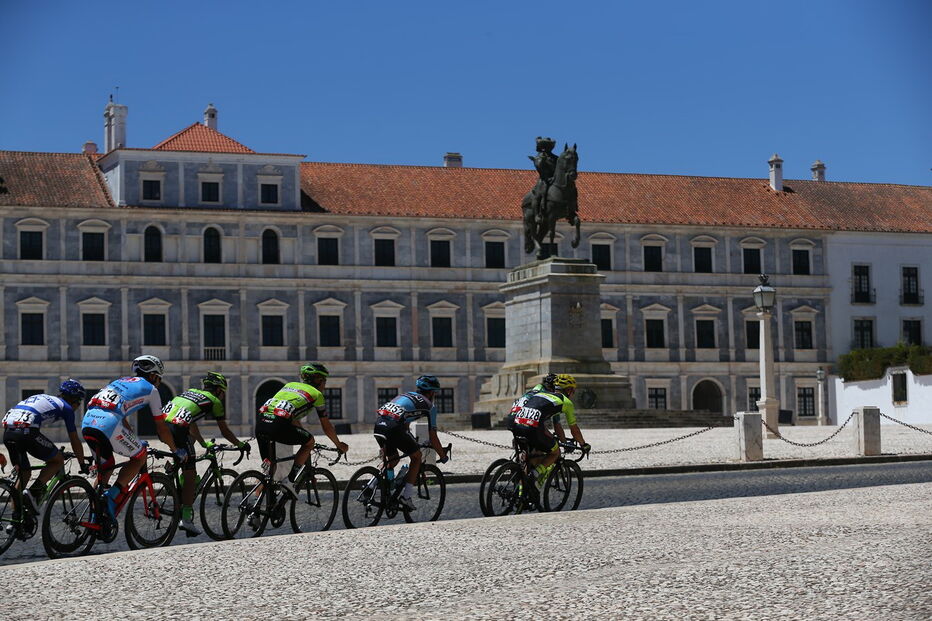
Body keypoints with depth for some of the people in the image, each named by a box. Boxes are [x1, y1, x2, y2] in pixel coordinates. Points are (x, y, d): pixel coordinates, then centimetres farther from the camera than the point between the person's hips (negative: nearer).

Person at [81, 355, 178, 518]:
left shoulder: (120, 382, 35)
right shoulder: (150, 389, 15)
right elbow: (161, 427, 19)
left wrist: (136, 442, 52)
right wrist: (176, 451, 32)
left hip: (86, 423, 7)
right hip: (108, 425, -7)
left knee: (105, 468, 24)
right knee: (140, 457, 15)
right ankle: (113, 495, -2)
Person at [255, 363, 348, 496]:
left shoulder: (290, 385, 33)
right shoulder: (316, 394, 15)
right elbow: (327, 427, 22)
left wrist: (303, 437, 55)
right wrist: (339, 444, 39)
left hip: (260, 421, 6)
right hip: (278, 425, -6)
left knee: (268, 466, 19)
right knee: (310, 441, 18)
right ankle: (290, 480, 8)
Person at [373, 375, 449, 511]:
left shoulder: (404, 395, 34)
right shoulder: (429, 405, 16)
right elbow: (433, 436, 16)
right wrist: (442, 455, 29)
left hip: (378, 425, 6)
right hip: (394, 428, -6)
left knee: (393, 458, 27)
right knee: (417, 456, 15)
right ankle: (406, 496, 7)